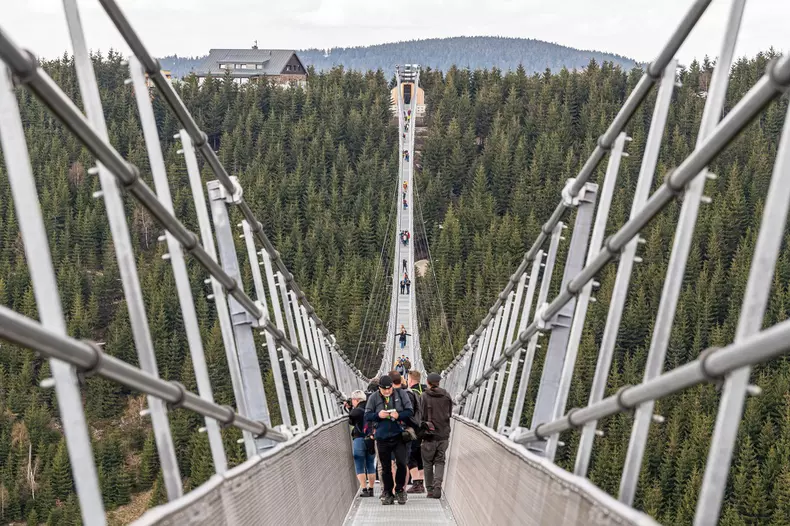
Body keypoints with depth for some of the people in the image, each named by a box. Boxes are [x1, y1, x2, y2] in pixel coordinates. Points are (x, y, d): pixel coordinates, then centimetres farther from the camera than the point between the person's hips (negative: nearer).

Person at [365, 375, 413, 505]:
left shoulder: (401, 395, 1)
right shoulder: (373, 398, 2)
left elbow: (410, 411, 1)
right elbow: (367, 415, 3)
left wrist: (399, 415, -17)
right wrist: (378, 415, -16)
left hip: (399, 436, -1)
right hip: (382, 438, 1)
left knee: (401, 463, -7)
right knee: (385, 467, 8)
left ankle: (399, 490, 13)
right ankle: (387, 493, 20)